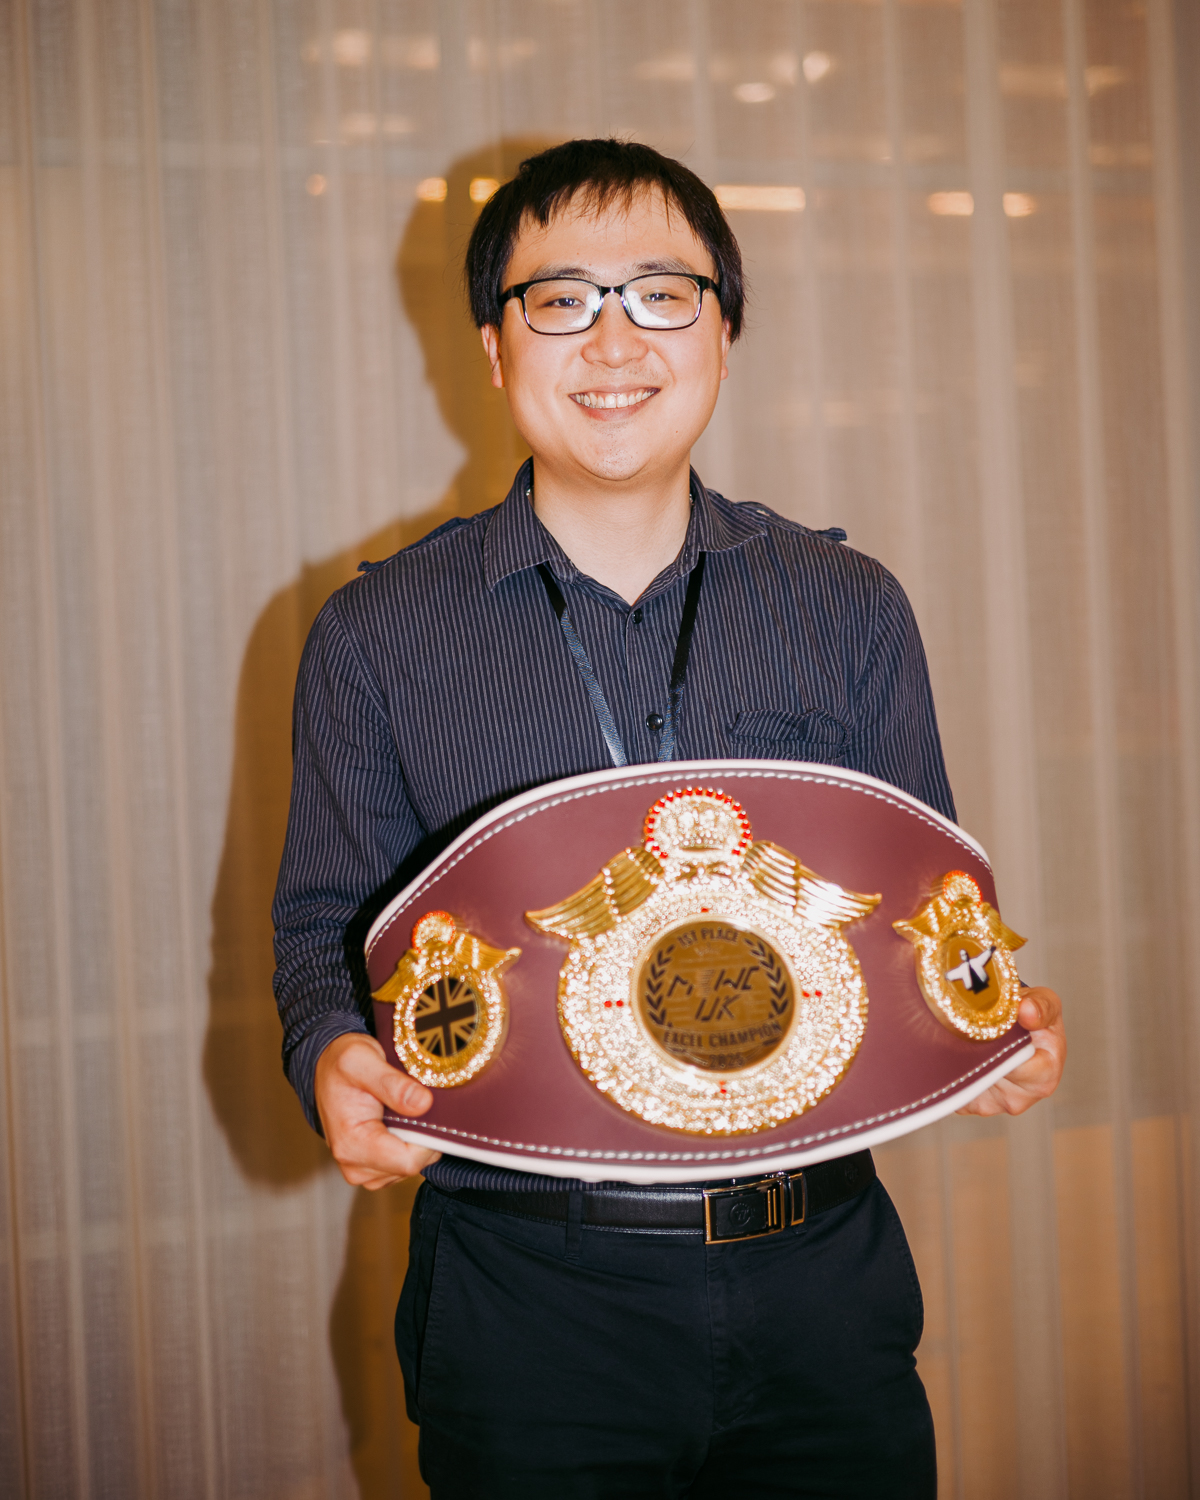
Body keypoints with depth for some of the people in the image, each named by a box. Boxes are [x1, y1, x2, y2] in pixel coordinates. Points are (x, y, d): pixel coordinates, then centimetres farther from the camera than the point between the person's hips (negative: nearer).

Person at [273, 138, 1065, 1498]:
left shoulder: (850, 608, 5)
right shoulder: (374, 638, 0)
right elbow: (329, 927, 4)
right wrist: (336, 1056, -17)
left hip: (821, 1278, 2)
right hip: (529, 1296, -2)